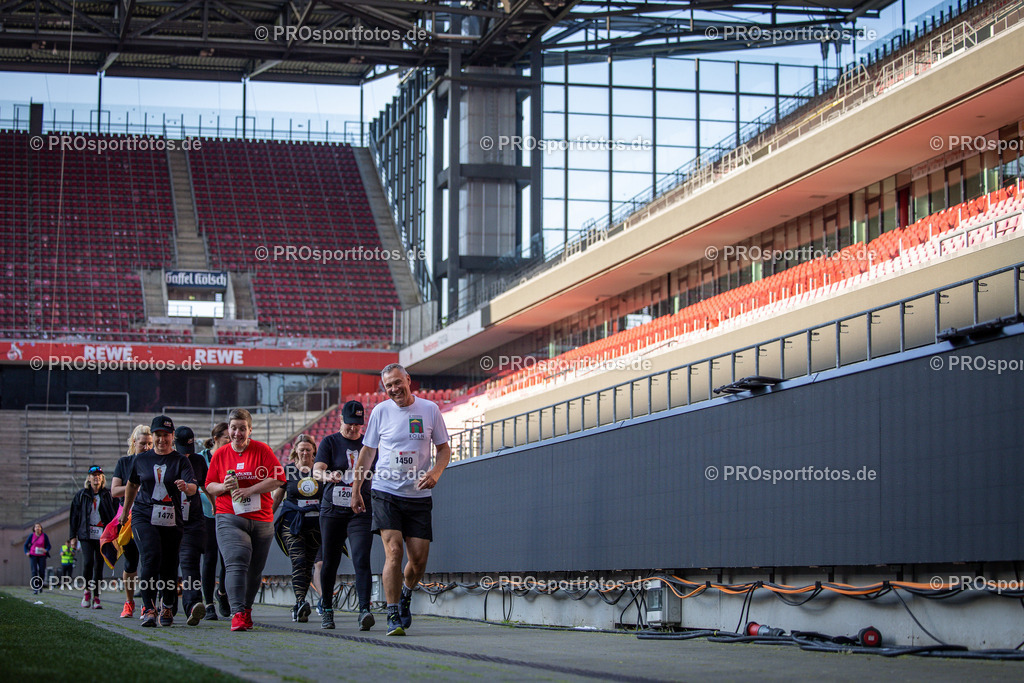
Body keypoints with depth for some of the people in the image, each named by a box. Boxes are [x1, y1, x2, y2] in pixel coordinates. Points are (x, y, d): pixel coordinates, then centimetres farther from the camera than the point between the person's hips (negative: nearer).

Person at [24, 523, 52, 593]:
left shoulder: (45, 536, 2)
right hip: (33, 556, -1)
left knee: (42, 571, -2)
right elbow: (26, 545, 11)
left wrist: (46, 550, -16)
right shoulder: (31, 536, 2)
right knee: (34, 571, -10)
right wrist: (26, 552, -4)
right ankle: (35, 589, -11)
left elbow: (48, 545, 5)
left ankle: (40, 585, 26)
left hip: (42, 556, 1)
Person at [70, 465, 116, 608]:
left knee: (99, 565, 0)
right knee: (88, 561, -16)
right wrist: (73, 536, 3)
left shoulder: (108, 495, 9)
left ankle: (96, 597, 6)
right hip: (86, 534, -1)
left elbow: (115, 514, 11)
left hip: (102, 535, 1)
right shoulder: (81, 494, 8)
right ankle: (87, 590, 5)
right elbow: (74, 515, 9)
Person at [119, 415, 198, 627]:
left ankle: (167, 607, 25)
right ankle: (149, 608, -19)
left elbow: (193, 487, -12)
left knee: (169, 565, 3)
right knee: (150, 558, -19)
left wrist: (186, 487, -36)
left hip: (171, 520, 0)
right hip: (144, 516, 0)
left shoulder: (181, 461, 2)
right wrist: (125, 511, 33)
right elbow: (132, 485, 25)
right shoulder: (141, 460, 9)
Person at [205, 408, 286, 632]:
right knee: (236, 563, -19)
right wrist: (224, 487, -9)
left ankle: (246, 608, 28)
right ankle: (237, 613, -24)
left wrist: (249, 490, -15)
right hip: (229, 518, -1)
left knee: (255, 570, 8)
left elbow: (278, 479, -6)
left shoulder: (262, 450, 1)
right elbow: (209, 486, 13)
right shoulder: (220, 454, 8)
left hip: (261, 519, 1)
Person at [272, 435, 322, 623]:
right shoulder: (287, 470, 6)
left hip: (315, 523, 2)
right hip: (292, 522, -2)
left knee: (308, 565, 4)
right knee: (298, 562, -18)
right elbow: (277, 496, 12)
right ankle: (300, 603, -29)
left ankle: (298, 607, 15)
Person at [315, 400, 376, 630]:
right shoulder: (330, 442, 3)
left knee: (362, 560, -15)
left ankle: (364, 611, -24)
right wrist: (329, 476, -35)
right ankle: (327, 610, 22)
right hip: (332, 510, 0)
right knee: (330, 562, 6)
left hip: (361, 510, 0)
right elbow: (317, 469, -12)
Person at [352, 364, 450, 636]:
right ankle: (393, 617, -9)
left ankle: (405, 595, 31)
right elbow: (367, 451, 11)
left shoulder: (430, 410, 3)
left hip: (418, 495, 1)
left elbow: (443, 448, 10)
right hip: (385, 492, -1)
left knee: (419, 559, -1)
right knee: (393, 551, -14)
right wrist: (356, 489, 10)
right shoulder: (380, 411, 1)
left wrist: (435, 473, -9)